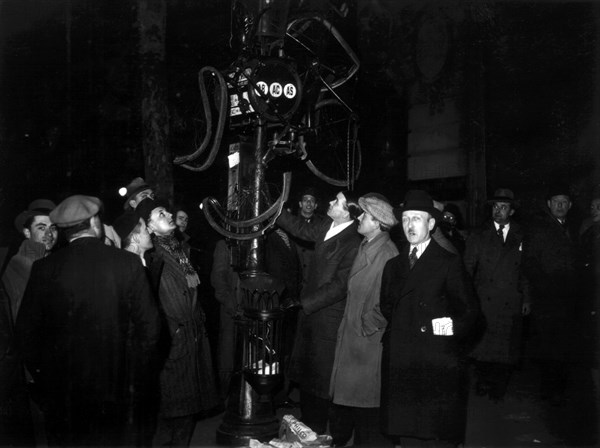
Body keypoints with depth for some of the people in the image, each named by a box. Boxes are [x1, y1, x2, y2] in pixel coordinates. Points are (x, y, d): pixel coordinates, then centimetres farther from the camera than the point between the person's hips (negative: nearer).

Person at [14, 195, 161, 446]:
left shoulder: (45, 268, -7)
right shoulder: (127, 263, -9)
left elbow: (26, 332, -3)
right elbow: (149, 326, -8)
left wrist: (42, 377, 10)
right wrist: (136, 377, 5)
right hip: (116, 390, 0)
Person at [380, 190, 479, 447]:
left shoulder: (449, 263, 0)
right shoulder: (393, 266, 15)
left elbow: (469, 310, 0)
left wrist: (453, 327, -14)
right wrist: (392, 336, 6)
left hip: (438, 368, -4)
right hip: (400, 366, 4)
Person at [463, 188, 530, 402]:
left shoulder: (521, 237, 9)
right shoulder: (478, 236, 8)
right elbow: (467, 269, 5)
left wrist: (526, 298, 4)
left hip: (511, 304, 0)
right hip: (483, 303, 0)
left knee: (507, 349, 2)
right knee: (482, 346, -1)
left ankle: (499, 390, 15)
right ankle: (483, 383, 17)